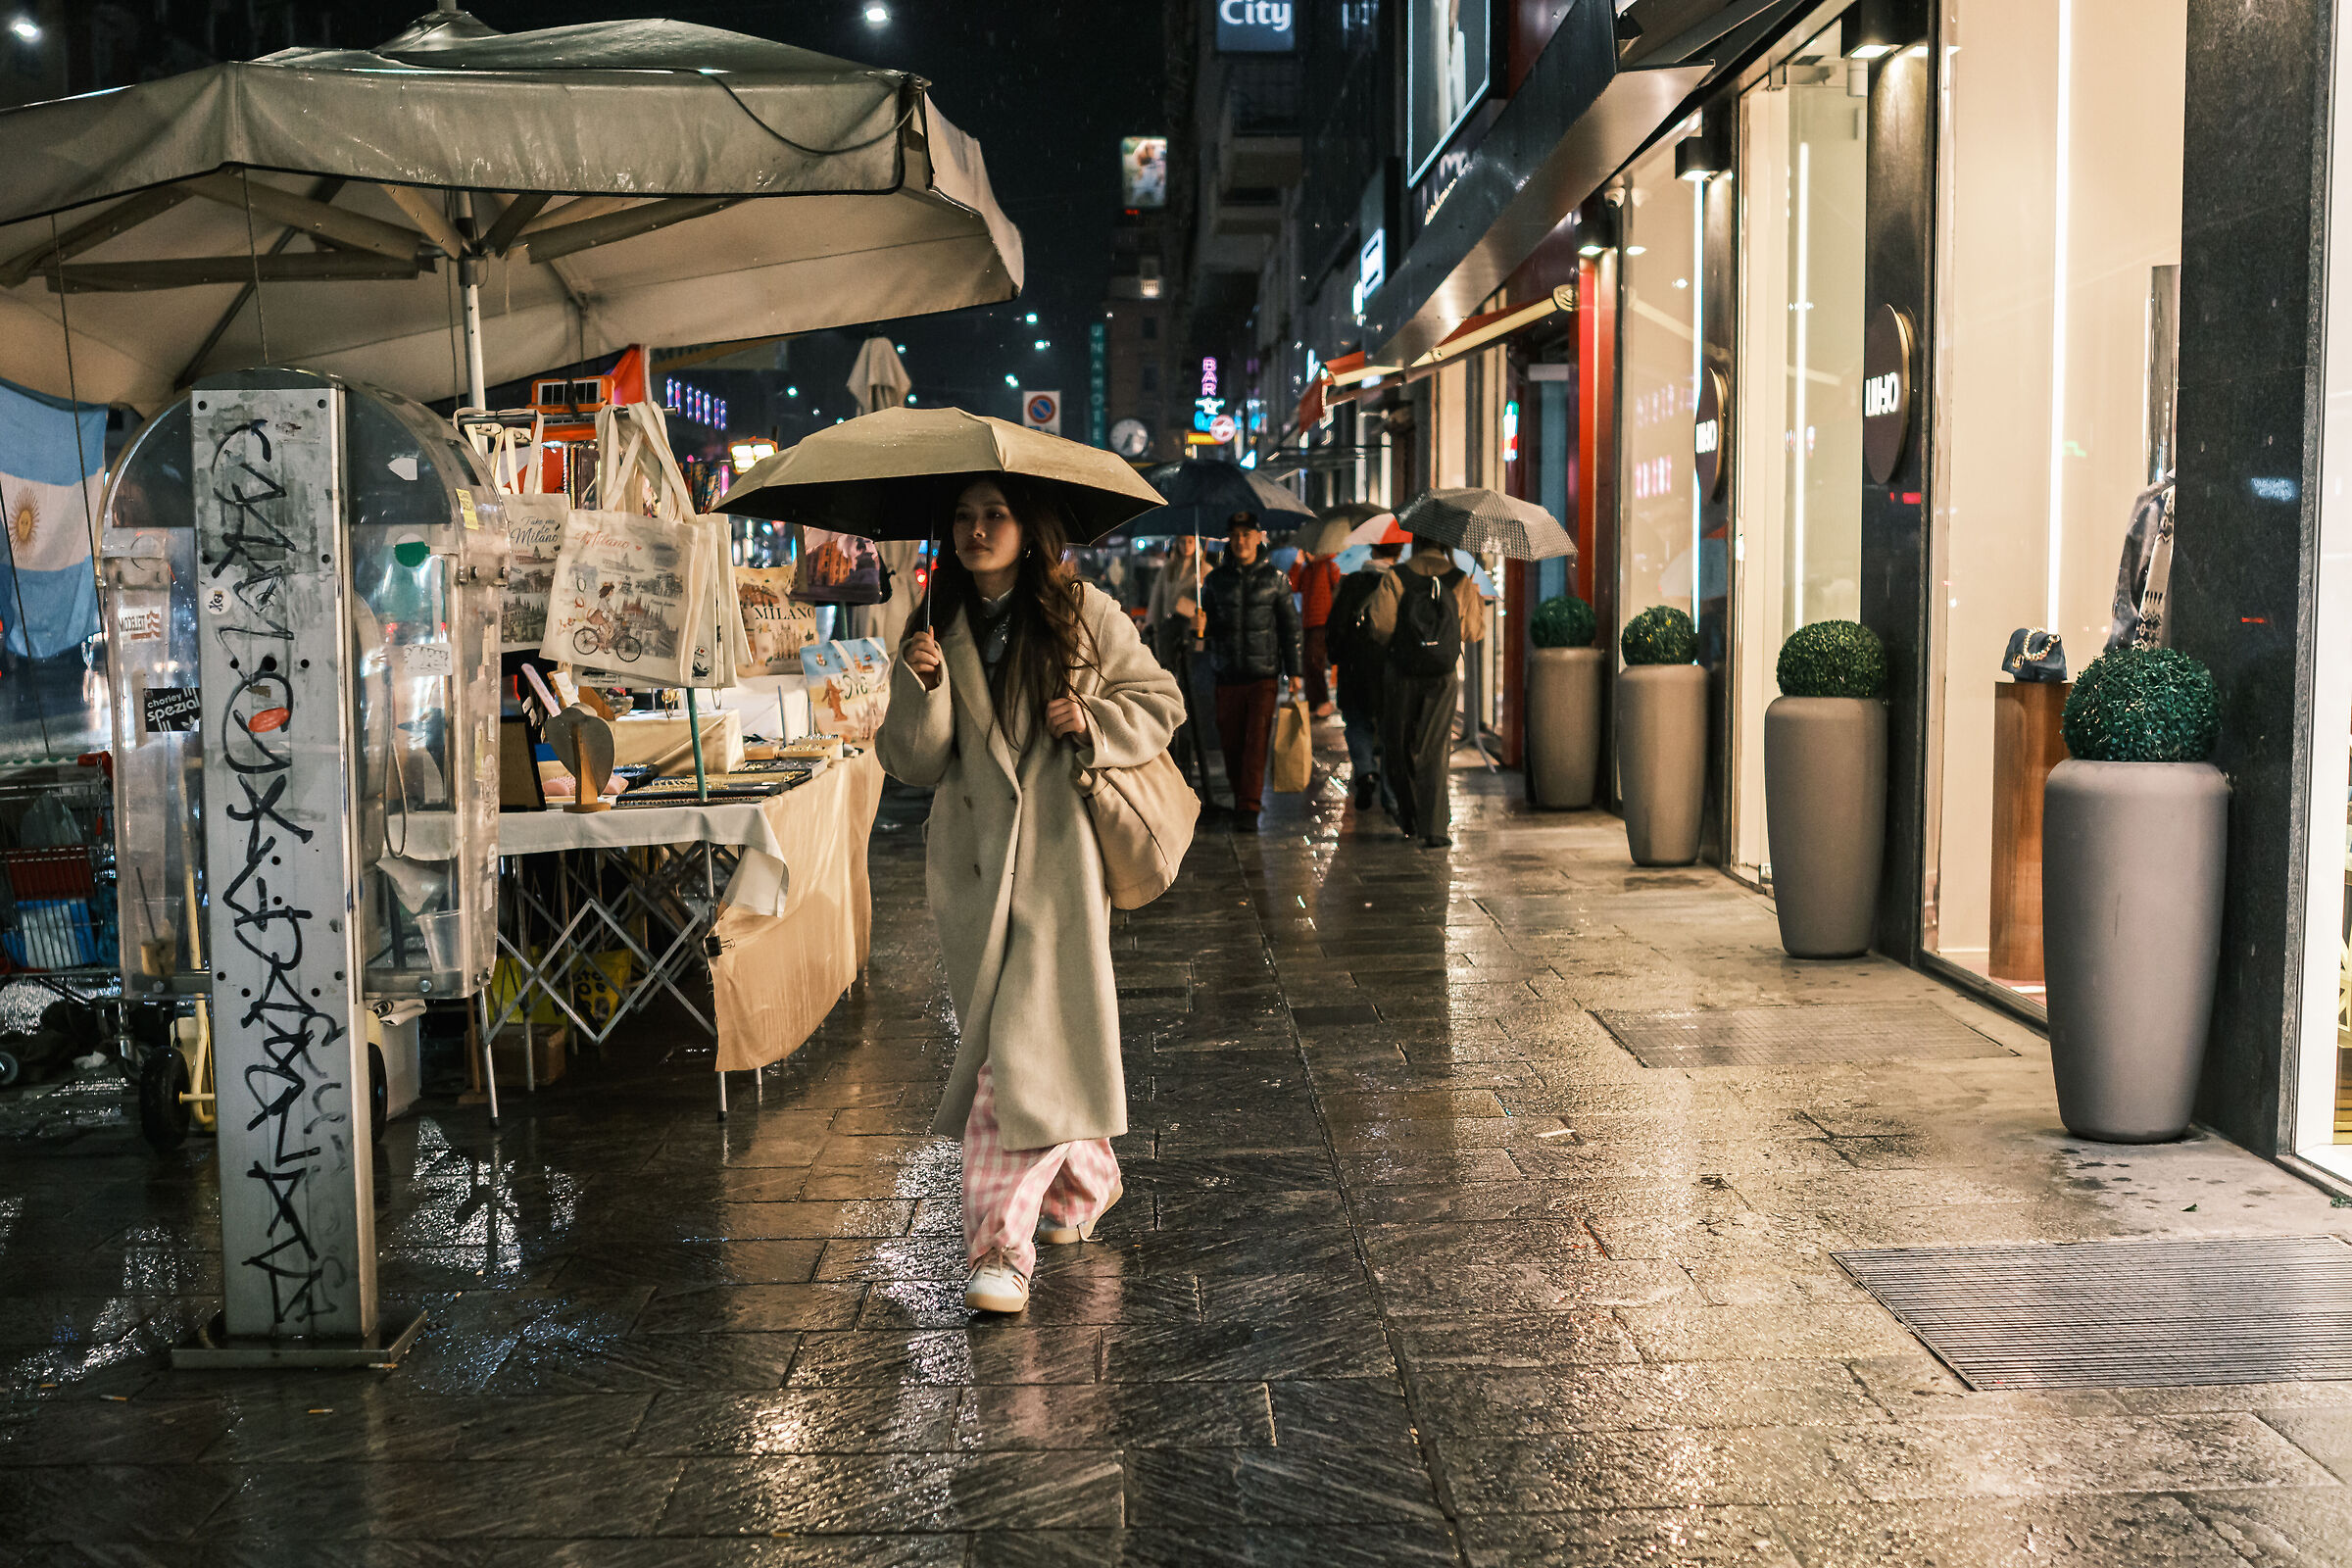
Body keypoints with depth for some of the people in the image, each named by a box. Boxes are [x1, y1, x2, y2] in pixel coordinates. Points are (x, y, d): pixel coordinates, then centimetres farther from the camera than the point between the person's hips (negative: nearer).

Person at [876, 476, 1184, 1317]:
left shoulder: (1087, 616, 1)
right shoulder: (938, 631, 8)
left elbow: (1159, 702, 8)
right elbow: (915, 763, 2)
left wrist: (1095, 724, -10)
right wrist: (922, 687, -16)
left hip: (1060, 859, -4)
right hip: (971, 860, 4)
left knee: (1032, 1044, -11)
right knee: (997, 1039, 13)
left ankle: (1002, 1246, -7)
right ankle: (1086, 1177, 37)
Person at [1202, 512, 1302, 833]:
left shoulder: (1274, 577, 5)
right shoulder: (1217, 579, 8)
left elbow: (1290, 626, 8)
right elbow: (1205, 624, 13)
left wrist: (1293, 671, 4)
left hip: (1264, 674, -2)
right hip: (1228, 675, 2)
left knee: (1256, 742, -10)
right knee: (1232, 743, 3)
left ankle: (1249, 809, -10)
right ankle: (1239, 800, 20)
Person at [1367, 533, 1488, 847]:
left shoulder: (1395, 578, -5)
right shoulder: (1461, 581, 0)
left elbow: (1381, 626, -11)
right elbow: (1474, 631, 7)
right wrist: (1478, 600, 25)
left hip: (1402, 675, -1)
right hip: (1443, 679, 1)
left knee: (1399, 749, 14)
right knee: (1433, 752, 4)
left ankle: (1409, 820, 22)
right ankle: (1435, 828, -5)